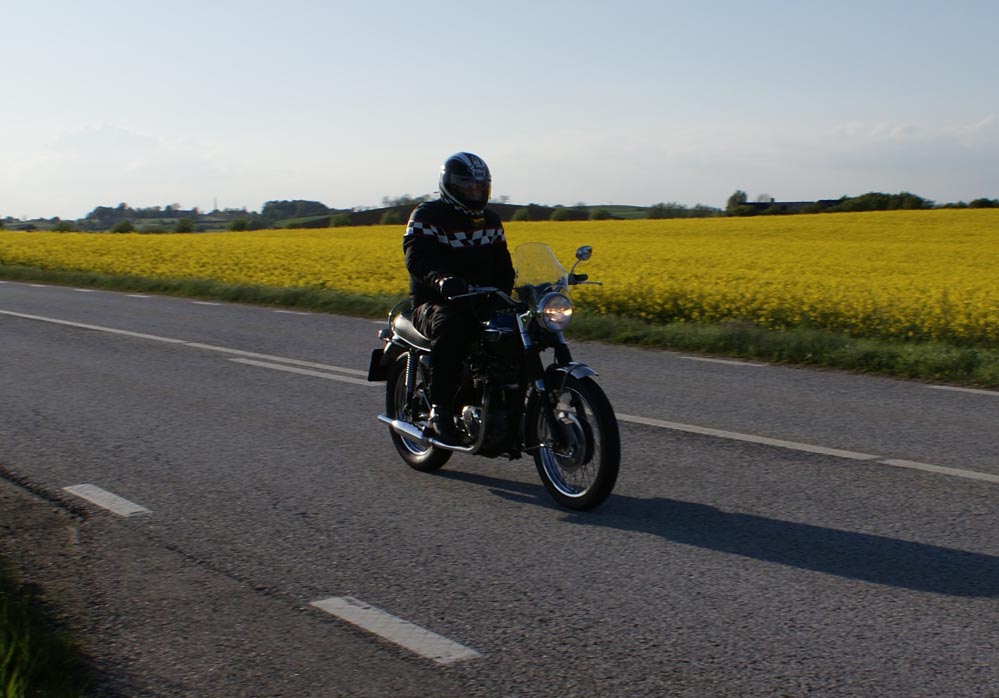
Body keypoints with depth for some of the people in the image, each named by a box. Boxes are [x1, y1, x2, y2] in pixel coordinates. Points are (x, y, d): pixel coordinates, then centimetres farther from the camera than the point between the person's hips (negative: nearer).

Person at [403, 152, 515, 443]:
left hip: (480, 301, 6)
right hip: (434, 303, -6)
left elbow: (502, 264, 20)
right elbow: (417, 258, -22)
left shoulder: (490, 221, 17)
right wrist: (442, 280, -43)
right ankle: (440, 408, -29)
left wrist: (506, 291, -3)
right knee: (451, 328, -39)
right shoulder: (427, 216, -5)